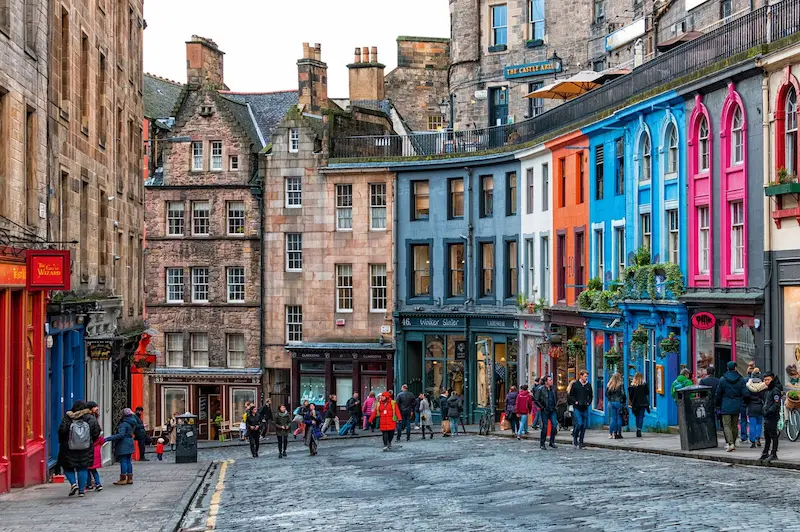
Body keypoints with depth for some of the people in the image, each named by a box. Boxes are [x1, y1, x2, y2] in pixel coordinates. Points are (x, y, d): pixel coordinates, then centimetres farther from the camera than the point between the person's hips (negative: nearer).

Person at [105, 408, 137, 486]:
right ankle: (129, 478, 16)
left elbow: (121, 435, -26)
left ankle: (123, 479, -5)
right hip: (130, 444, 9)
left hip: (123, 445, -9)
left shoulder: (124, 424, -18)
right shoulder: (132, 423, 11)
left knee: (123, 461, -6)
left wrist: (108, 438, -28)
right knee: (128, 461, 13)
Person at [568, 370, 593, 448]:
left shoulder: (588, 385, 8)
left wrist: (589, 402, 4)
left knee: (584, 425, 4)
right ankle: (575, 438, 6)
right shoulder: (575, 384, -2)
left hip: (585, 408, 4)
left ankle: (580, 442, 11)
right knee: (579, 424, -15)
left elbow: (591, 396, 19)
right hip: (577, 408, -4)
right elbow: (570, 395, 4)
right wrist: (575, 401, -8)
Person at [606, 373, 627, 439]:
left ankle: (611, 434, 6)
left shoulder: (609, 385, 4)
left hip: (611, 403, 4)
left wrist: (610, 400, 12)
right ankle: (618, 433, 2)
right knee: (619, 418, 2)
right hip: (619, 403, -4)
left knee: (612, 418, 8)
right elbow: (623, 394, -10)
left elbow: (606, 394, 6)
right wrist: (624, 402, -1)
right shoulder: (621, 385, -9)